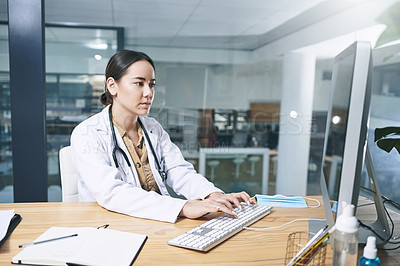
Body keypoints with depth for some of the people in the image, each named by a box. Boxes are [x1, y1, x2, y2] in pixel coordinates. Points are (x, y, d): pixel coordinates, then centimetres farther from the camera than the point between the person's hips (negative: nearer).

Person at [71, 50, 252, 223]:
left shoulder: (153, 128, 10)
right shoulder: (86, 134, -10)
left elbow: (178, 172, 2)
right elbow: (111, 193, -22)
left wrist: (214, 195, -18)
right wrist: (183, 207, -32)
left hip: (159, 224, 4)